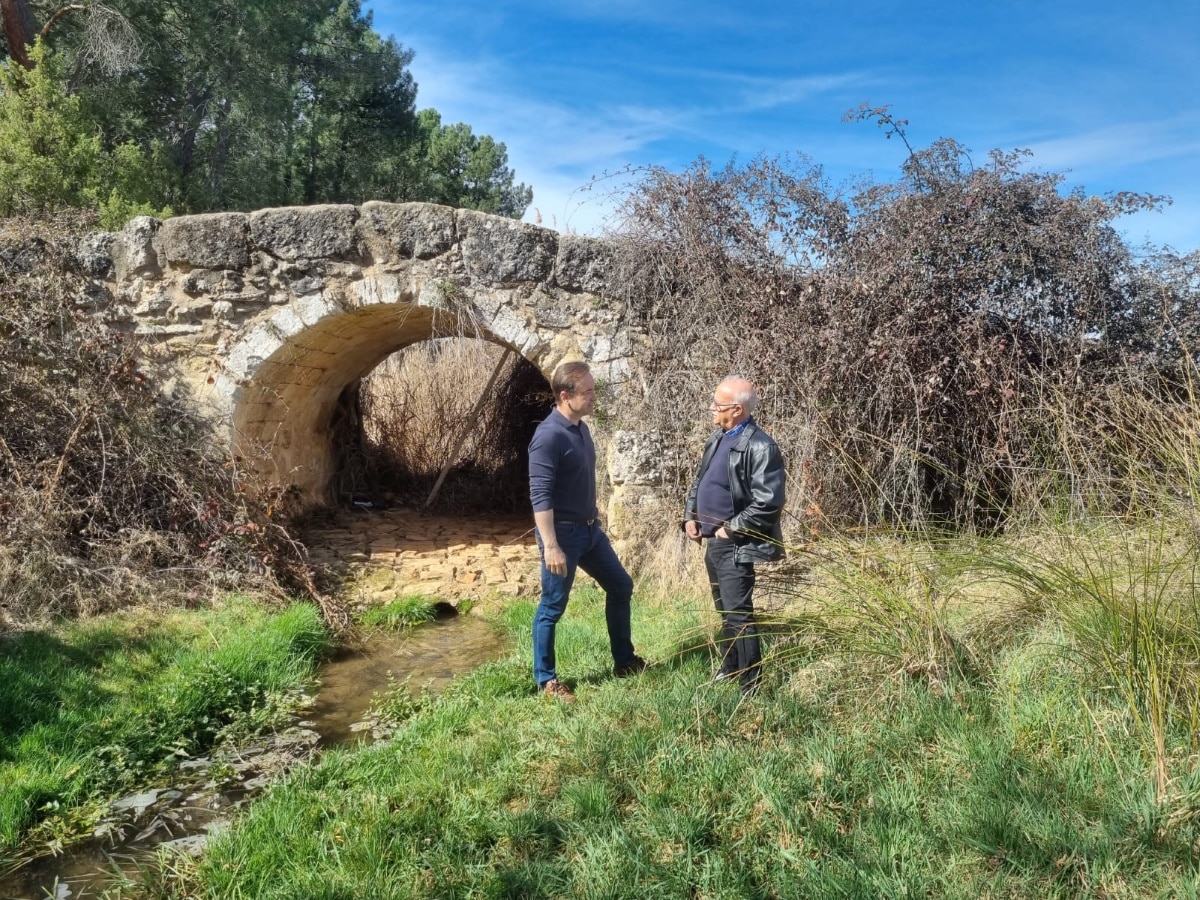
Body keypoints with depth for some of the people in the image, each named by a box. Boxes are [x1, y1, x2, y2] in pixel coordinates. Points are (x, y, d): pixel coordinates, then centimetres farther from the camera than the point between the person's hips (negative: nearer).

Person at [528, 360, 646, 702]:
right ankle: (546, 680, 19)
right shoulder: (549, 436, -22)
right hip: (563, 533, -9)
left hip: (590, 529, 9)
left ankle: (624, 661, 32)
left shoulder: (581, 428, 6)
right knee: (552, 608, 4)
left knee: (620, 586, 17)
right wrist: (551, 546, -26)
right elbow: (540, 496, -24)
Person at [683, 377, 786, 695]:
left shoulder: (760, 447, -19)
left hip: (735, 546, -9)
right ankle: (727, 667, 38)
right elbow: (699, 480, 20)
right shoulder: (718, 437, 10)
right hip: (713, 541, 9)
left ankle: (751, 687, 5)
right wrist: (690, 516, 8)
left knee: (738, 615, -5)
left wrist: (731, 529, -17)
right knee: (724, 610, 22)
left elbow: (768, 502, -23)